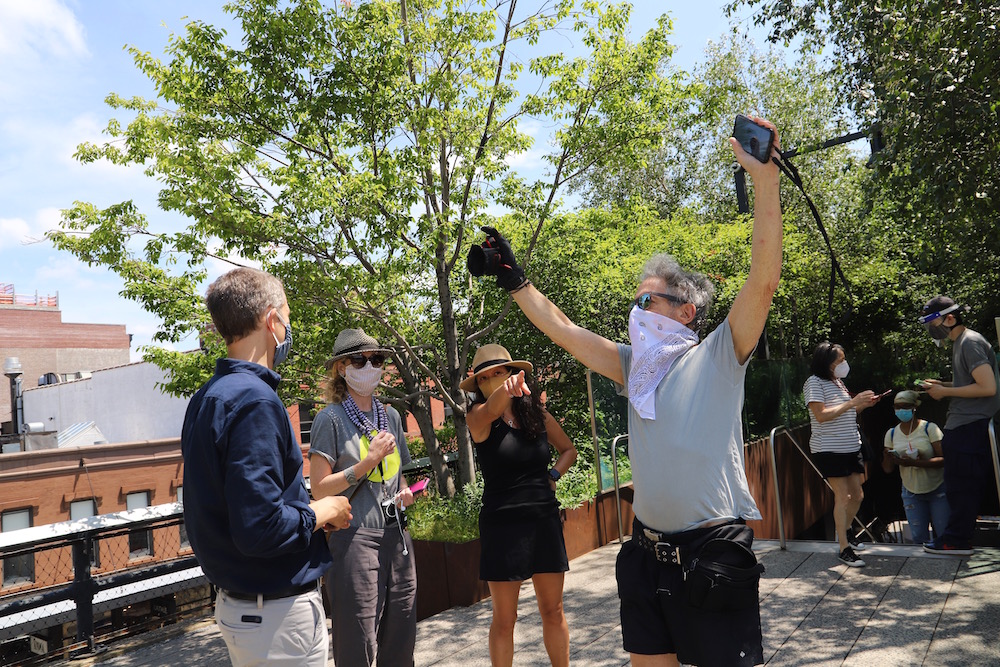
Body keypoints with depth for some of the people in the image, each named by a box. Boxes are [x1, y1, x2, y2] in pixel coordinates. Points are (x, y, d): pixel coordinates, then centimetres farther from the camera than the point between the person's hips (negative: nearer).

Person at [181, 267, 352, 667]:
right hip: (278, 615, -9)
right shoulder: (254, 401, -23)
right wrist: (322, 512, -12)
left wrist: (307, 507, 10)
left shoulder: (207, 398, 8)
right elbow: (260, 528, -29)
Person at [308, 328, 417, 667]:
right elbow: (320, 489, -10)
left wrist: (405, 493, 3)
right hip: (354, 538, -6)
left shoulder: (390, 415, 12)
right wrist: (368, 462, -17)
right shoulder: (330, 418, -6)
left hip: (396, 537, 6)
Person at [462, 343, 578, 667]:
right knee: (504, 619, 5)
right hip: (502, 523, -3)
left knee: (553, 611, 13)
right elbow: (490, 410, -34)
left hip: (545, 520, 3)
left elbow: (569, 449, 20)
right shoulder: (478, 418, -8)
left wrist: (553, 475, 2)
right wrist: (508, 388, -54)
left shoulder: (538, 414, 3)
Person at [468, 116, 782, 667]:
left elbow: (764, 278, -18)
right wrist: (514, 280, 14)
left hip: (712, 552, -6)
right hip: (646, 552, 6)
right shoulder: (635, 366, 9)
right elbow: (563, 329, 14)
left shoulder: (717, 358, -7)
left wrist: (765, 176, -24)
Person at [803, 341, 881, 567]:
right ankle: (844, 549, 1)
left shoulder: (838, 381, 15)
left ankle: (846, 532, 35)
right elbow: (821, 415, -21)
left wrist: (864, 404, 6)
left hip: (851, 447, 8)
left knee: (857, 495, 13)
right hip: (829, 450, -8)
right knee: (843, 497, -7)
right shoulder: (814, 383, -11)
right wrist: (853, 402, -22)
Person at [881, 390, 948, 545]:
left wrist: (914, 463, -33)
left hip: (937, 490, -3)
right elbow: (888, 469, 3)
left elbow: (943, 459, -20)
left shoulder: (929, 428, -11)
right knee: (918, 538, -1)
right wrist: (887, 458, -20)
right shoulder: (891, 433, 1)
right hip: (911, 493, 3)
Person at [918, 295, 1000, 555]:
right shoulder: (960, 342, 15)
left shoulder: (970, 342, -15)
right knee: (960, 485, 14)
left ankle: (957, 540, 5)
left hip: (969, 426, -10)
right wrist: (943, 385, 11)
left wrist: (946, 392, -15)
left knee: (961, 485, -3)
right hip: (965, 425, 10)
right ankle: (958, 536, 23)